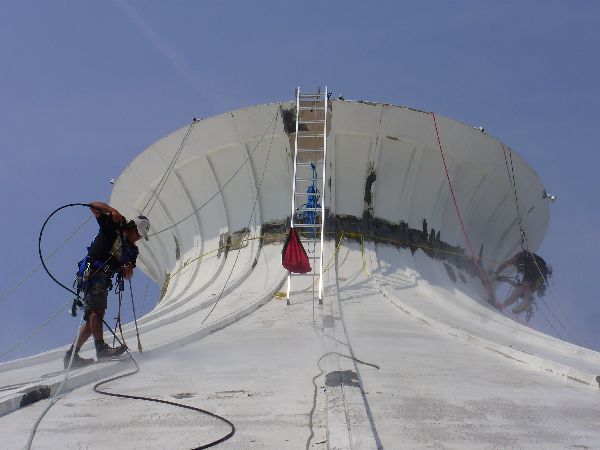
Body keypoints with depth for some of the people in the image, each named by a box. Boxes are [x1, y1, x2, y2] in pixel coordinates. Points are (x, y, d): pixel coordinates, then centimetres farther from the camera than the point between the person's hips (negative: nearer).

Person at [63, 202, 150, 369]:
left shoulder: (132, 250, 17)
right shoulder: (112, 226, 1)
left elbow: (127, 275, 11)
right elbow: (93, 206, -4)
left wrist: (128, 270, -13)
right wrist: (112, 211, -19)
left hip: (103, 281, 8)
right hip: (92, 273, -8)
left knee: (92, 317, 5)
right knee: (97, 311, -21)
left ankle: (72, 355, 9)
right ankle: (101, 348, -32)